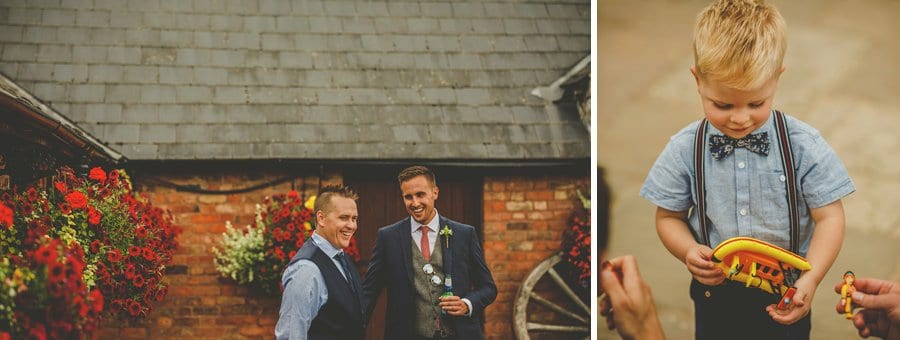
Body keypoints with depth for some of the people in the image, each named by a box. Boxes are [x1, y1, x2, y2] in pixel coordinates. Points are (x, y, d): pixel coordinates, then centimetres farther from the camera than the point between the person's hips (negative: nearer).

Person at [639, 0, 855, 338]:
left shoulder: (804, 145, -13)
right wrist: (689, 252, -21)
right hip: (714, 294, 1)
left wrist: (810, 280, -26)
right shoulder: (684, 150, -10)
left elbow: (829, 218, -11)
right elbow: (669, 217, 0)